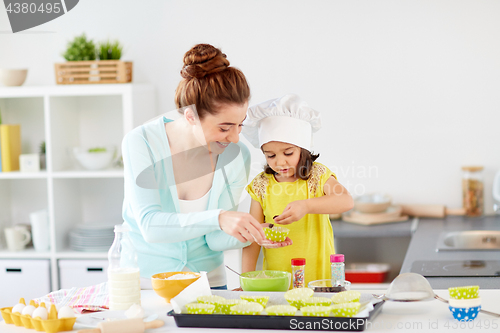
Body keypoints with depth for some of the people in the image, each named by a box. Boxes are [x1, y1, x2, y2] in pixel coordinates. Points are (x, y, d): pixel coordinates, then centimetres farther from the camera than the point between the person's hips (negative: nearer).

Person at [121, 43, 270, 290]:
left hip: (206, 283, 3)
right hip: (143, 281, -3)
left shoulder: (236, 156, -9)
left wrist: (250, 235, -22)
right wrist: (217, 218, -37)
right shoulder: (140, 143, -15)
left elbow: (215, 240, -3)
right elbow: (150, 226, -25)